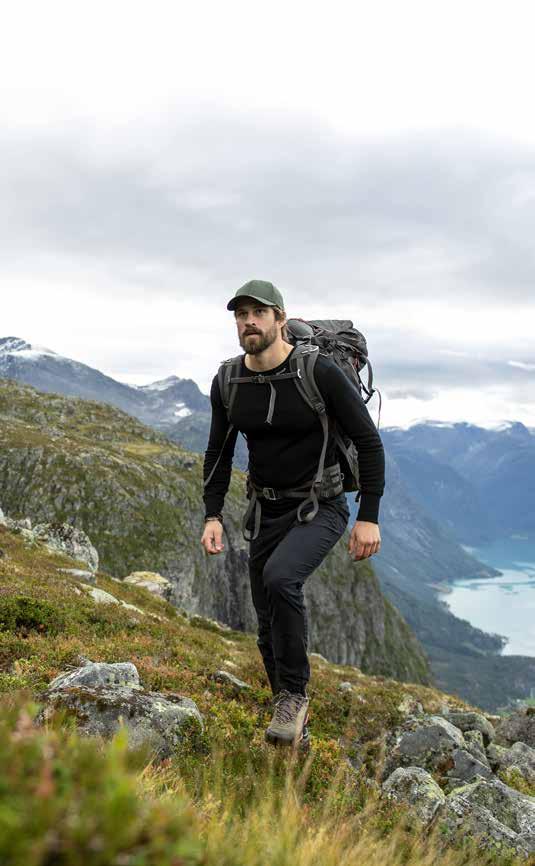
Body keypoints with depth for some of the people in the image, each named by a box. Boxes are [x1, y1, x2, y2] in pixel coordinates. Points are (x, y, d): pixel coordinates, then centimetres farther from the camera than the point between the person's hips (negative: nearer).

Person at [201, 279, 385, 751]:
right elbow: (219, 453, 7)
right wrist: (212, 517, -4)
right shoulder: (228, 383, -4)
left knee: (279, 577, -33)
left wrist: (369, 517, -16)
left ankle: (295, 693, -11)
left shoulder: (320, 371, -18)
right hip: (268, 512, 5)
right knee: (269, 631, 9)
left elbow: (368, 440, -12)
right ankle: (296, 732, 28)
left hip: (321, 508, -5)